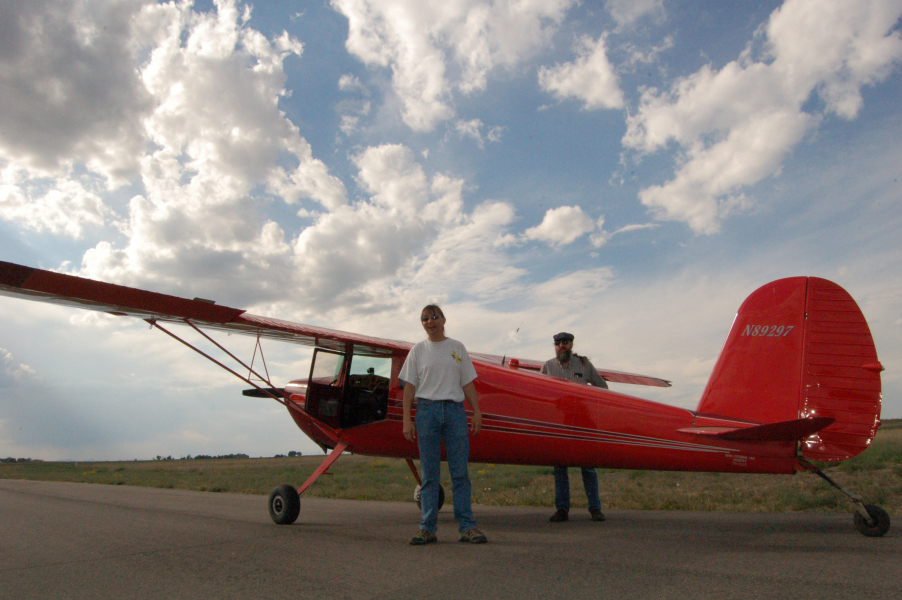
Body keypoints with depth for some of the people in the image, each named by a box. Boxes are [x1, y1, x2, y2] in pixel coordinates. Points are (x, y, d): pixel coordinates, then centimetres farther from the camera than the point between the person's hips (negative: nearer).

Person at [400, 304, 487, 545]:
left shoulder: (457, 348, 11)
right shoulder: (418, 350, 8)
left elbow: (468, 383, 10)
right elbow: (409, 386, 5)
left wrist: (477, 411, 1)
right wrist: (407, 419, -2)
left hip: (455, 410, 1)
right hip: (427, 410, 0)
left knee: (460, 471, 1)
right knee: (429, 473, 3)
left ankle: (467, 526, 8)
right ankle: (428, 528, 11)